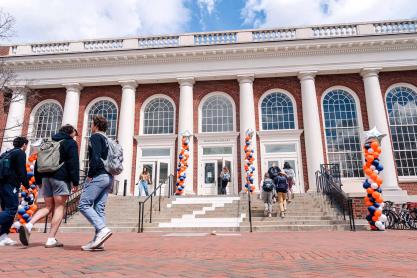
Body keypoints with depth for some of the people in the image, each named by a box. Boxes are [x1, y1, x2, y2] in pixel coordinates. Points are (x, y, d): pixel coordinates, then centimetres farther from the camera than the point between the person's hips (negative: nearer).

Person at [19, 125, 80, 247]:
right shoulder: (70, 143, 0)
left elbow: (38, 162, 20)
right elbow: (74, 163, -11)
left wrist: (38, 180, 22)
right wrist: (75, 181, -10)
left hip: (46, 177, 7)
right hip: (61, 178, -7)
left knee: (48, 207, 15)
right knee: (59, 207, -2)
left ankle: (28, 225, -7)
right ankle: (51, 240, -4)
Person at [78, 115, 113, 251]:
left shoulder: (95, 137, -1)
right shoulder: (108, 140, 24)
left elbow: (95, 157, -16)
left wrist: (90, 174, -11)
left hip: (98, 175, -8)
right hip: (109, 177, 9)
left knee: (83, 205, -7)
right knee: (99, 208, 5)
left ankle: (102, 229, -19)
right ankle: (97, 241, 3)